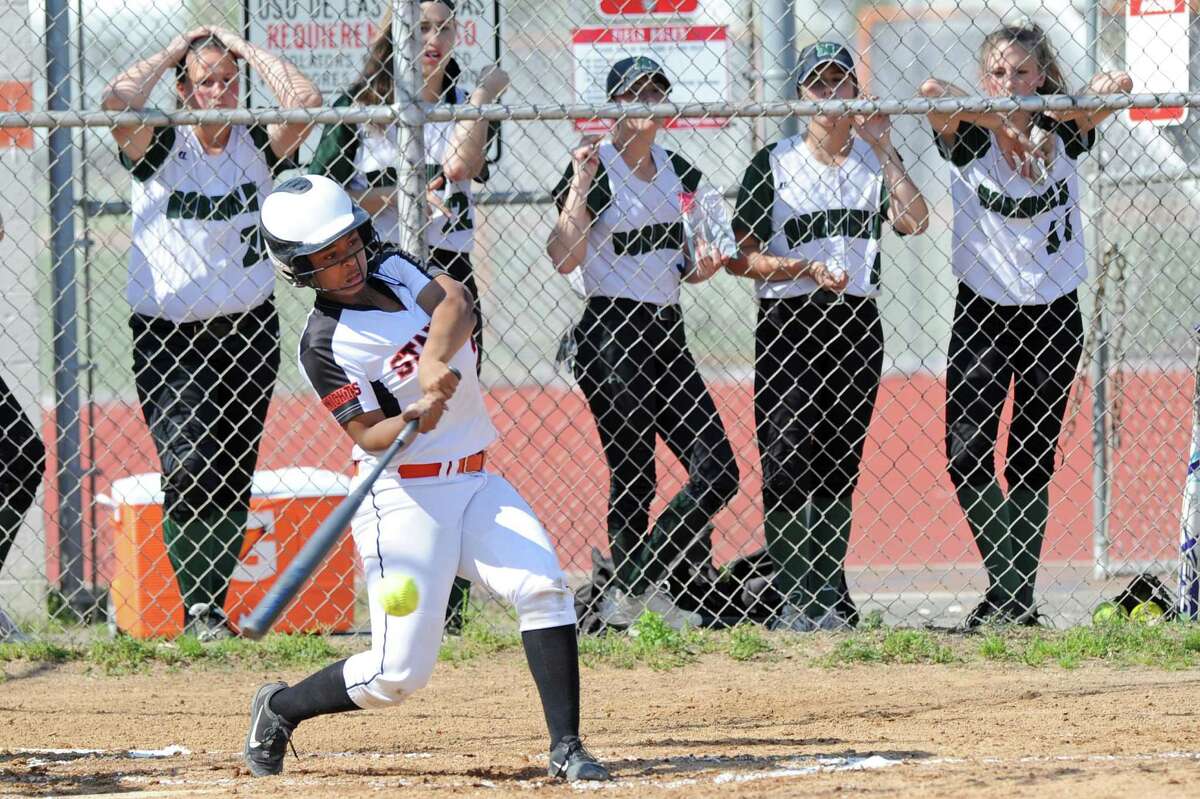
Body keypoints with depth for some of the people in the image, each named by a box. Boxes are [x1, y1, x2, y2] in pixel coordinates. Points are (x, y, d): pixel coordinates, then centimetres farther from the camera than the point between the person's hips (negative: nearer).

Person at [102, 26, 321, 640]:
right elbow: (118, 103, -25)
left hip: (248, 331, 3)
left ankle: (214, 603, 16)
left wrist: (242, 47, -7)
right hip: (167, 334, -3)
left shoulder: (256, 146, 1)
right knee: (186, 465, -16)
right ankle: (198, 607, -10)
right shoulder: (159, 146, -6)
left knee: (232, 477, 6)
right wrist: (174, 51, -11)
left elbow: (306, 101, -16)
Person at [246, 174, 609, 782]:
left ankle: (565, 748, -16)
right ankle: (280, 709, 19)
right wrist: (415, 420, -36)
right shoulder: (326, 343, -11)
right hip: (405, 498, -6)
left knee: (541, 585, -18)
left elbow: (455, 301, -14)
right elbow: (370, 437, -15)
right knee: (399, 672, -6)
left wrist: (436, 359, -33)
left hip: (475, 482, 6)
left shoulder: (393, 269, 5)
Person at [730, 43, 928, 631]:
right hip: (788, 323, -3)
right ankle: (792, 599, -8)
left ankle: (828, 600, 9)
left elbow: (914, 222, -9)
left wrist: (883, 148, -11)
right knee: (787, 466, -11)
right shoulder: (774, 163, 3)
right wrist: (805, 269, -14)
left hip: (856, 324, 3)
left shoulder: (875, 160, 10)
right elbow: (741, 257, 0)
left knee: (839, 470, 5)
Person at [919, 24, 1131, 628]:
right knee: (968, 455, -15)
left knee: (1032, 465, 6)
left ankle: (1015, 595, 12)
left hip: (1054, 315, 2)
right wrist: (1002, 118, -37)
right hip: (983, 314, -2)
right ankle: (1008, 591, -13)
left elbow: (1119, 85, -16)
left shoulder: (1063, 134, -1)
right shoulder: (969, 139, -7)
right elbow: (932, 92, -27)